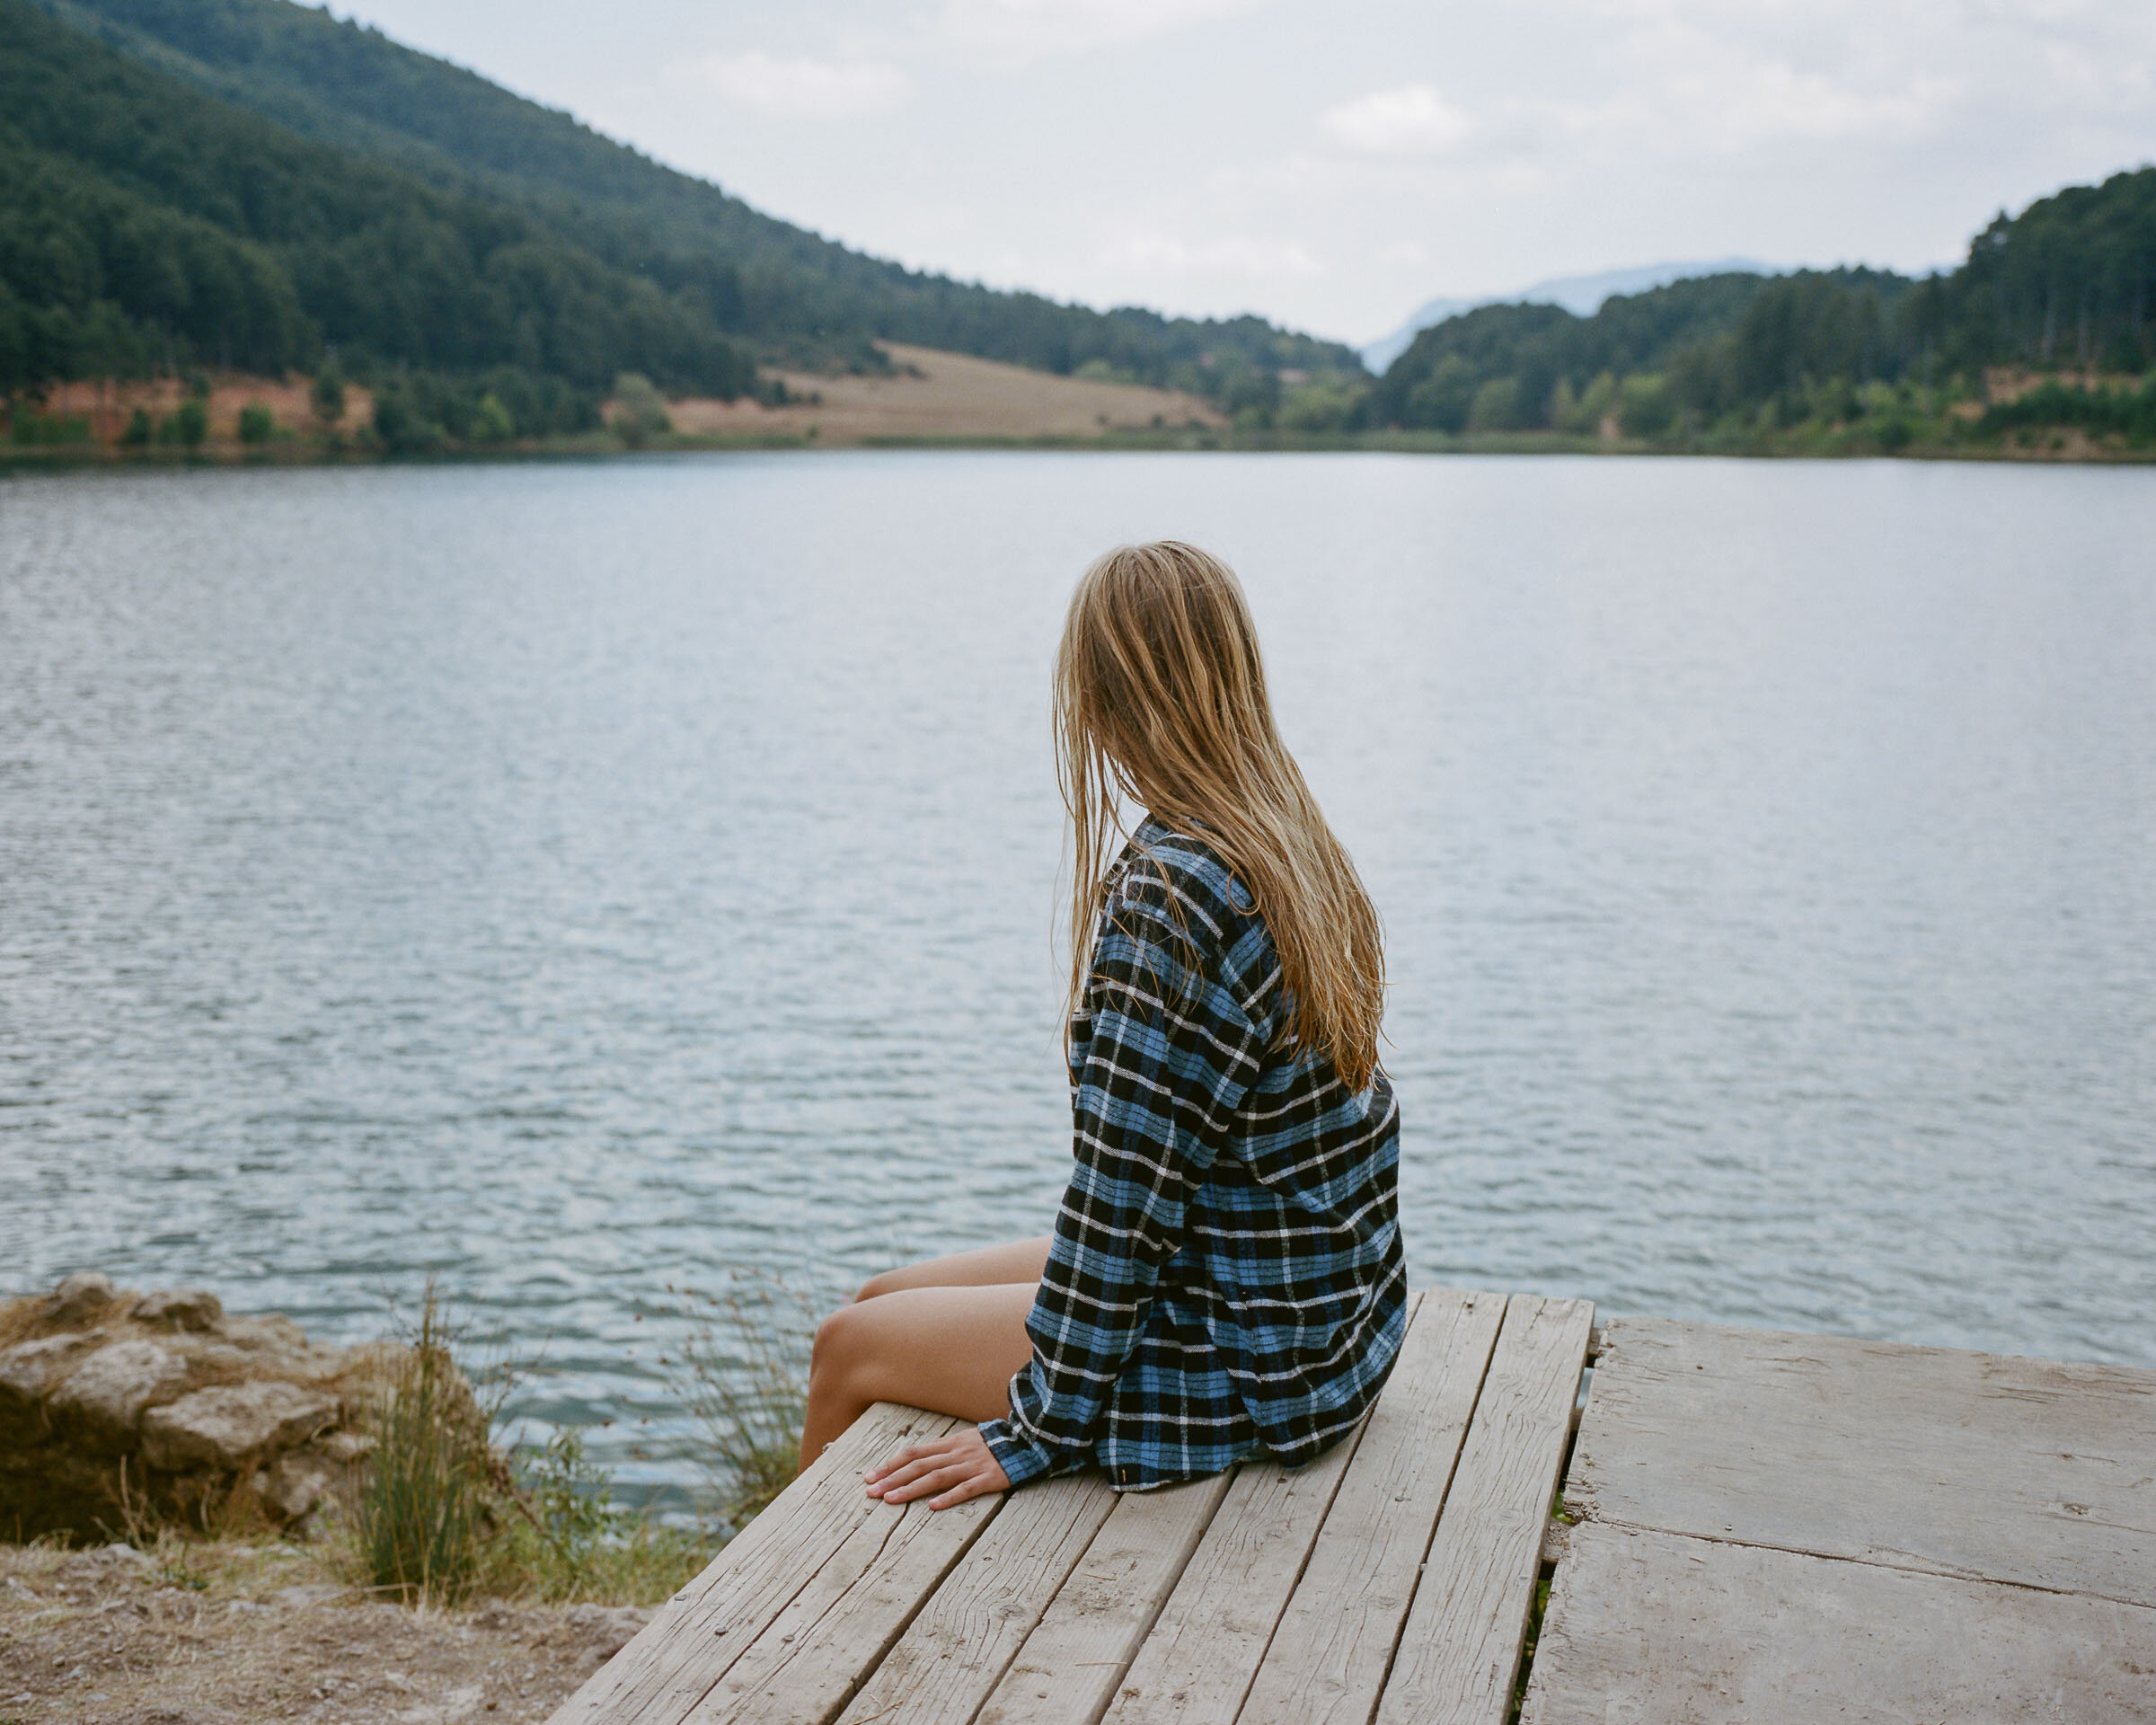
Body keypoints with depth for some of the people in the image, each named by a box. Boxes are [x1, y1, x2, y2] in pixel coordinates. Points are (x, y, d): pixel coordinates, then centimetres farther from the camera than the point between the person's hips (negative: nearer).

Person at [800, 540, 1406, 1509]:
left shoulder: (1166, 901, -26)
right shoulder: (1300, 850, 1)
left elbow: (1125, 1194, -24)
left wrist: (1038, 1428, -14)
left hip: (1247, 1365, -8)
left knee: (848, 1349, 7)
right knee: (884, 1299, 18)